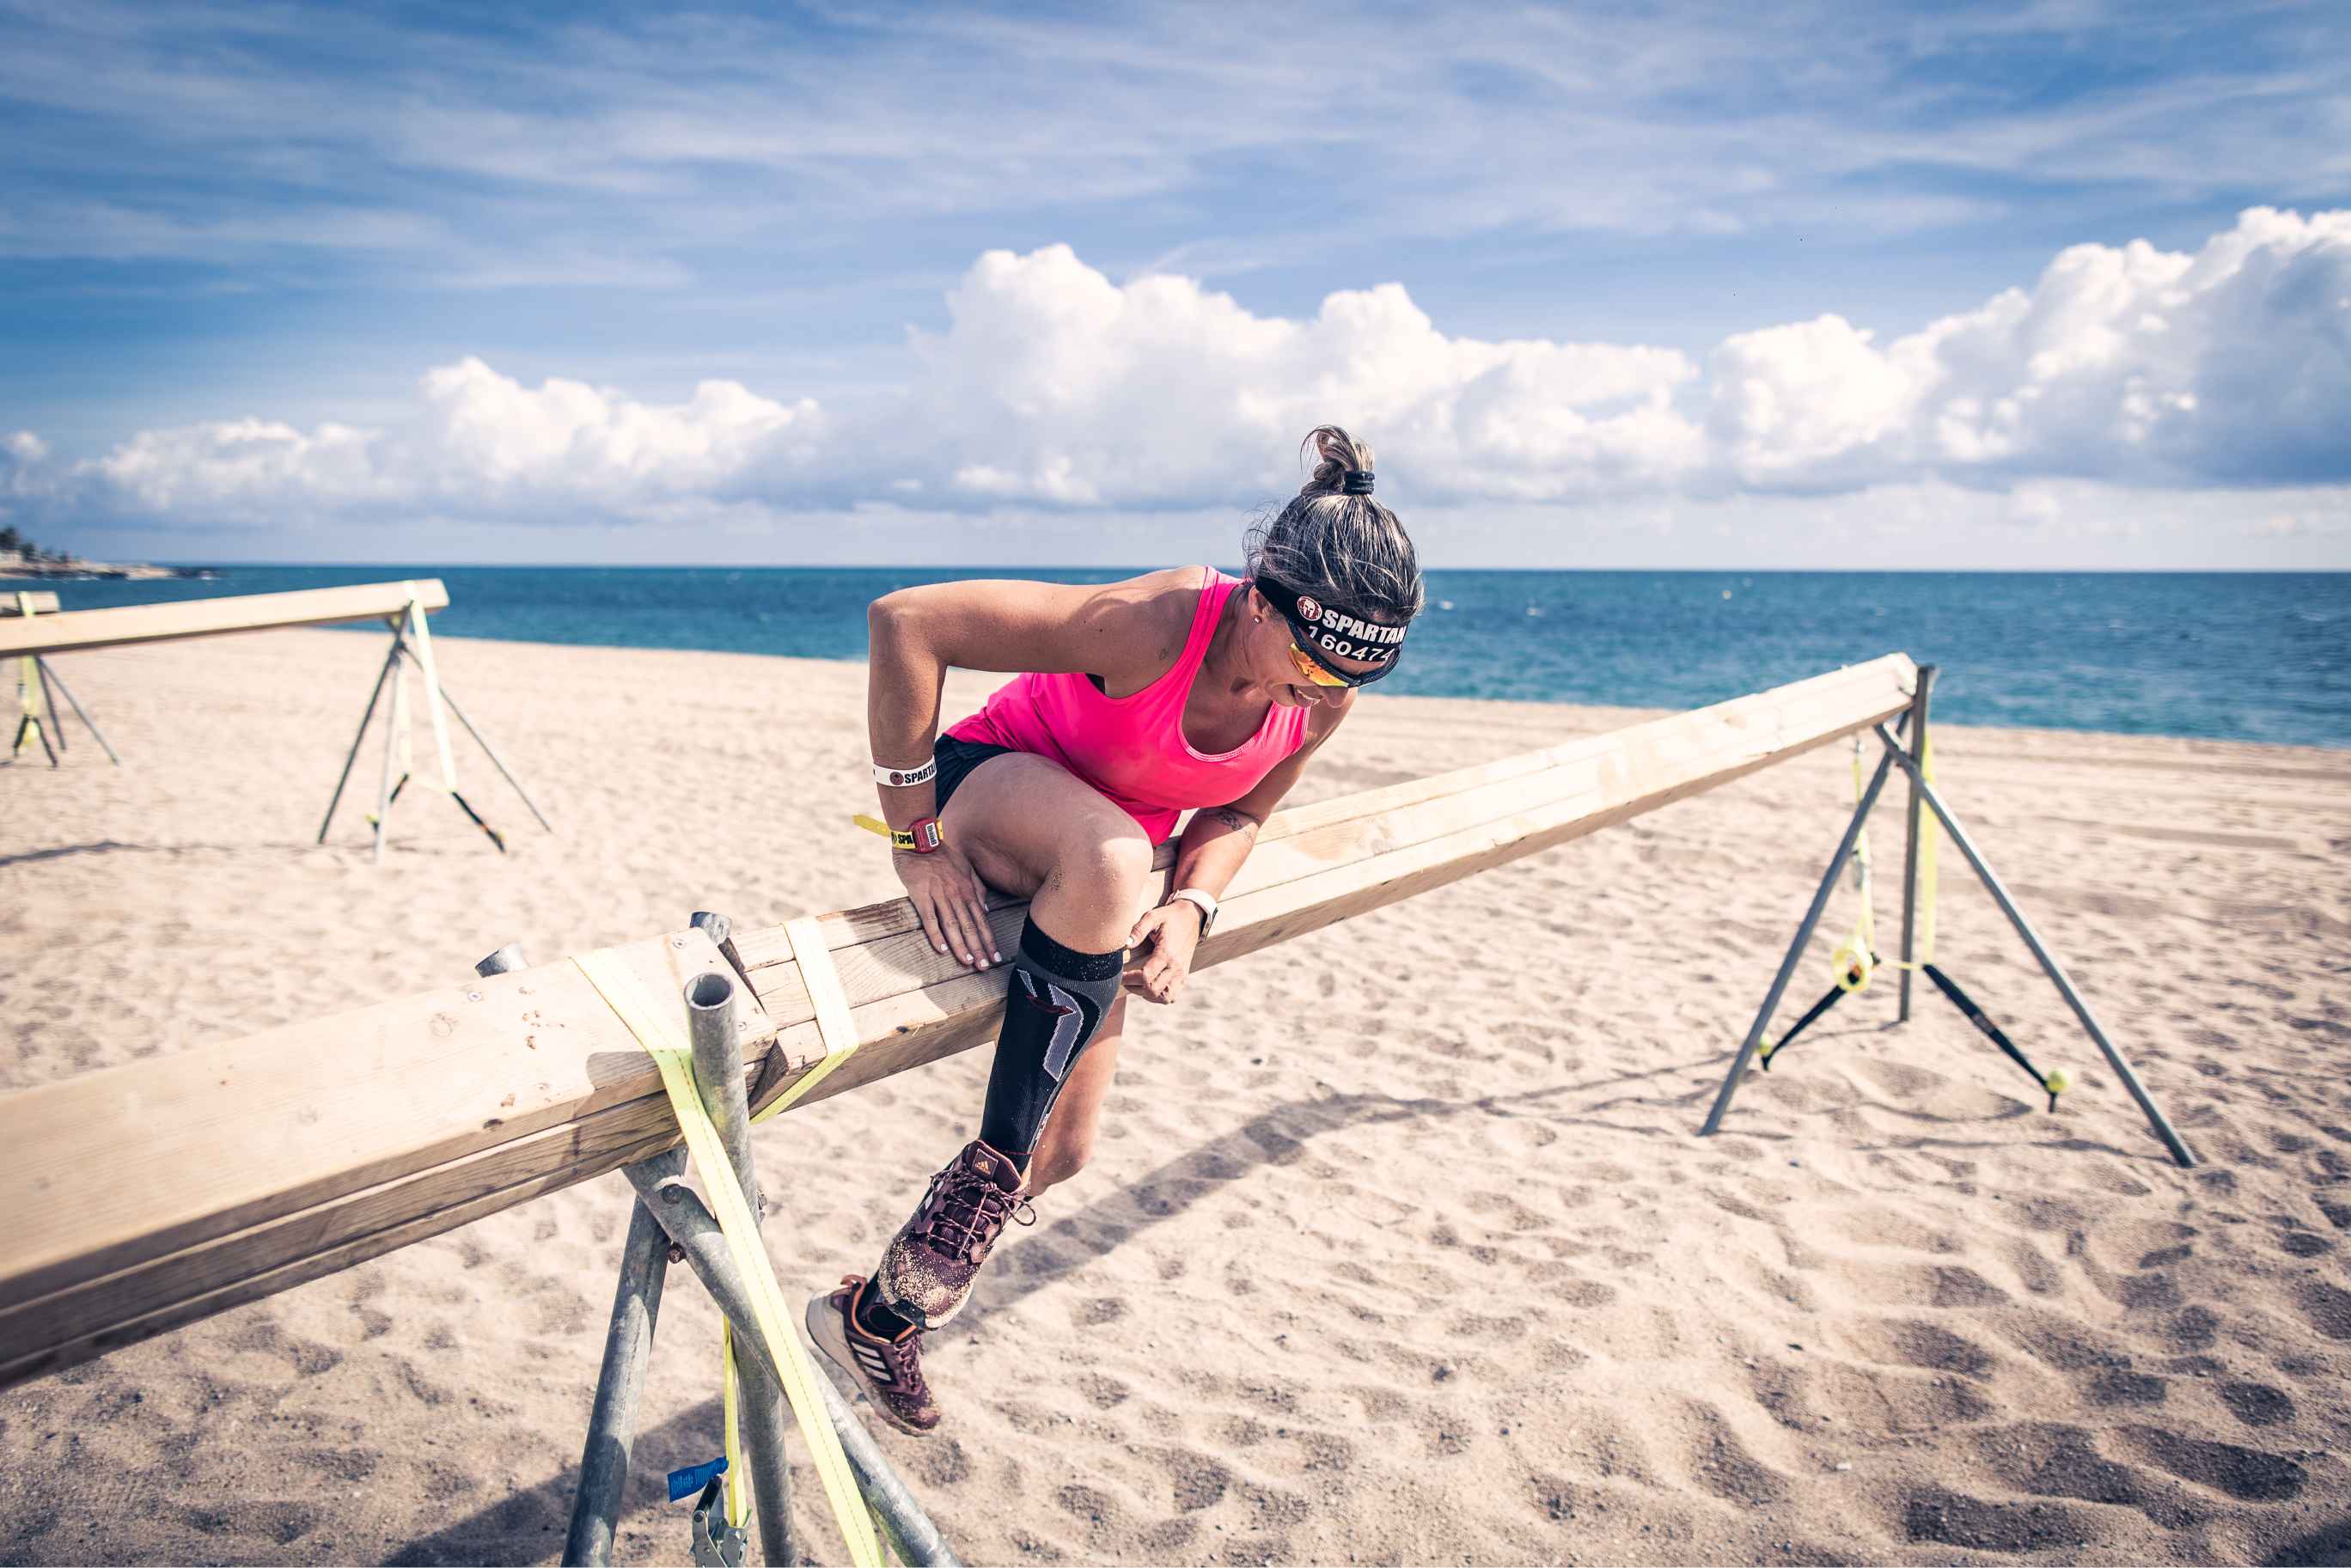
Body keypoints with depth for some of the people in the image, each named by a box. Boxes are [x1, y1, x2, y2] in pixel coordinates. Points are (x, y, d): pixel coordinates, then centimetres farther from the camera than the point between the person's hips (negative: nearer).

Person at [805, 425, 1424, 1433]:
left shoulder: (1325, 698, -17)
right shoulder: (1151, 626, -36)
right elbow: (905, 620, -35)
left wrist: (1191, 906, -20)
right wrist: (916, 839, -31)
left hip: (1106, 864, 6)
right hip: (991, 785, -6)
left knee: (1064, 1149, 5)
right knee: (1112, 859, -43)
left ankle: (884, 1308, 31)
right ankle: (993, 1170, -30)